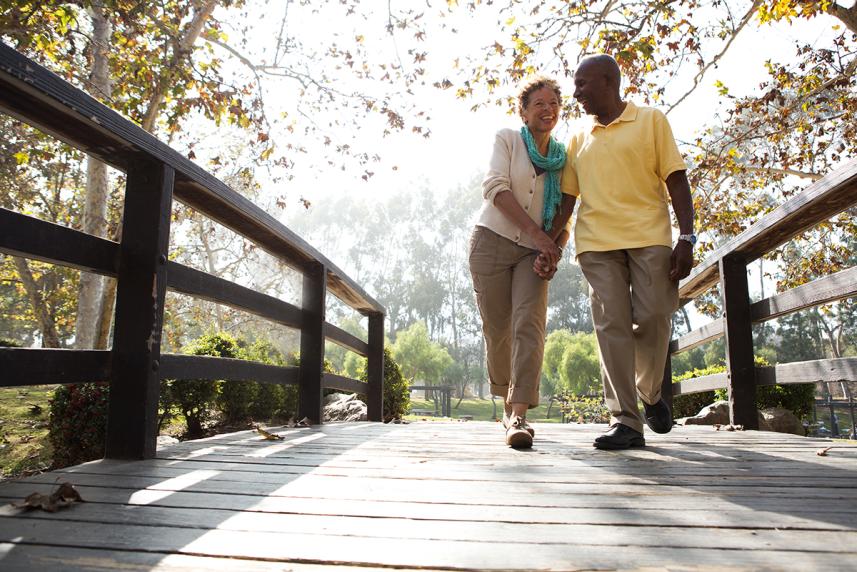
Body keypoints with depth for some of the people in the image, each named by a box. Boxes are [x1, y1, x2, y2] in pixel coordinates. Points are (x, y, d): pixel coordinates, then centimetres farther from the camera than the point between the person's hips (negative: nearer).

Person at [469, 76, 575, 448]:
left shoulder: (563, 158, 13)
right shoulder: (507, 139, 3)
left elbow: (564, 215, 13)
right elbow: (495, 187, -12)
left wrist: (554, 250, -8)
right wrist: (535, 230, -22)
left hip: (534, 251, 2)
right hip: (493, 240, -2)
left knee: (529, 324, -17)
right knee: (497, 330, 0)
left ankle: (520, 416, -22)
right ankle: (507, 406, 21)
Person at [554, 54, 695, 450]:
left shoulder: (651, 120, 9)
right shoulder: (578, 138, 18)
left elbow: (676, 180, 3)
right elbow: (565, 197, 18)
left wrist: (687, 237, -7)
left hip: (651, 237, -2)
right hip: (597, 243, 2)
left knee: (653, 319, -8)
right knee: (611, 325, -6)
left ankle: (650, 393, 21)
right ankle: (625, 421, -4)